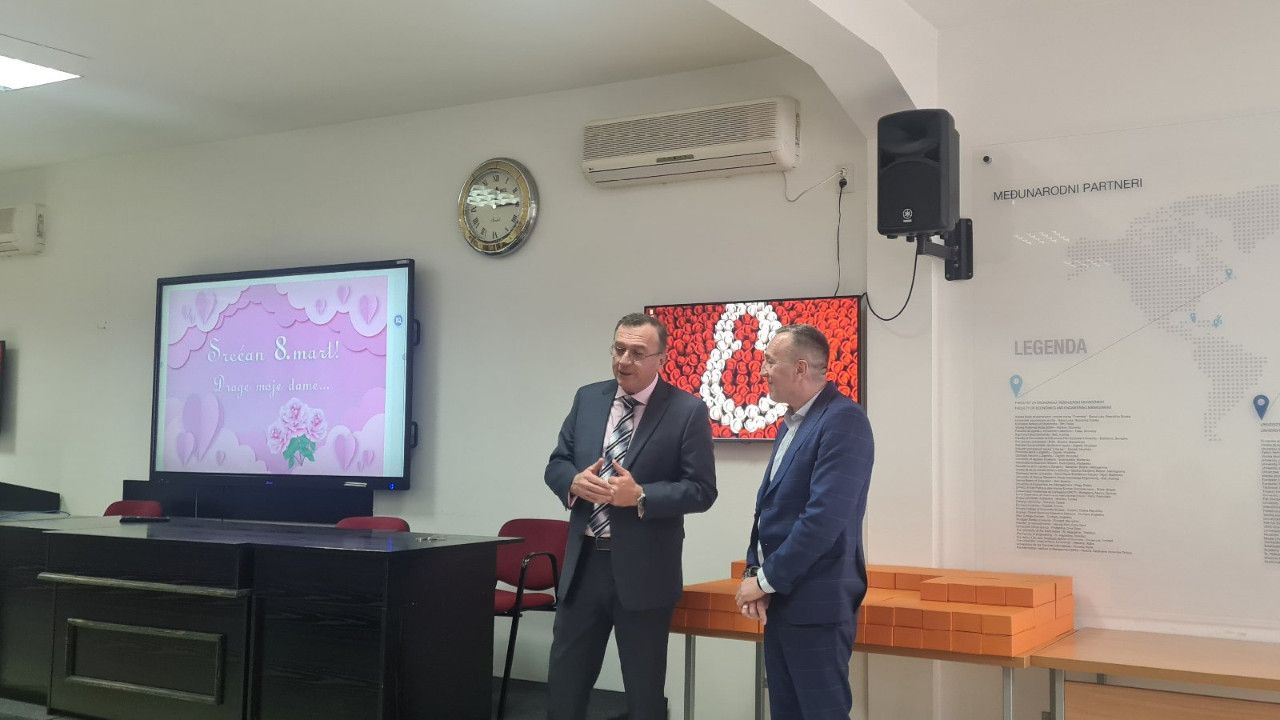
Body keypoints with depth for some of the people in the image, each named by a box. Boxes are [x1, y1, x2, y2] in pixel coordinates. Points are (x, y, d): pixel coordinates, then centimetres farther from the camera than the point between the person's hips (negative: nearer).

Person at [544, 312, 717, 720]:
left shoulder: (687, 411, -7)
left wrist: (640, 496, -22)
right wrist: (575, 482, -12)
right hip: (584, 563, 4)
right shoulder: (587, 399, 7)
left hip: (643, 570, -4)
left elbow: (701, 490, -10)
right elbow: (556, 464, 11)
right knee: (563, 682, 11)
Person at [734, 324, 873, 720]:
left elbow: (825, 517, -23)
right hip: (780, 599, 9)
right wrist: (754, 573, 2)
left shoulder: (843, 420, -15)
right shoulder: (792, 423, 14)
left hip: (816, 603, -9)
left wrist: (767, 580, -16)